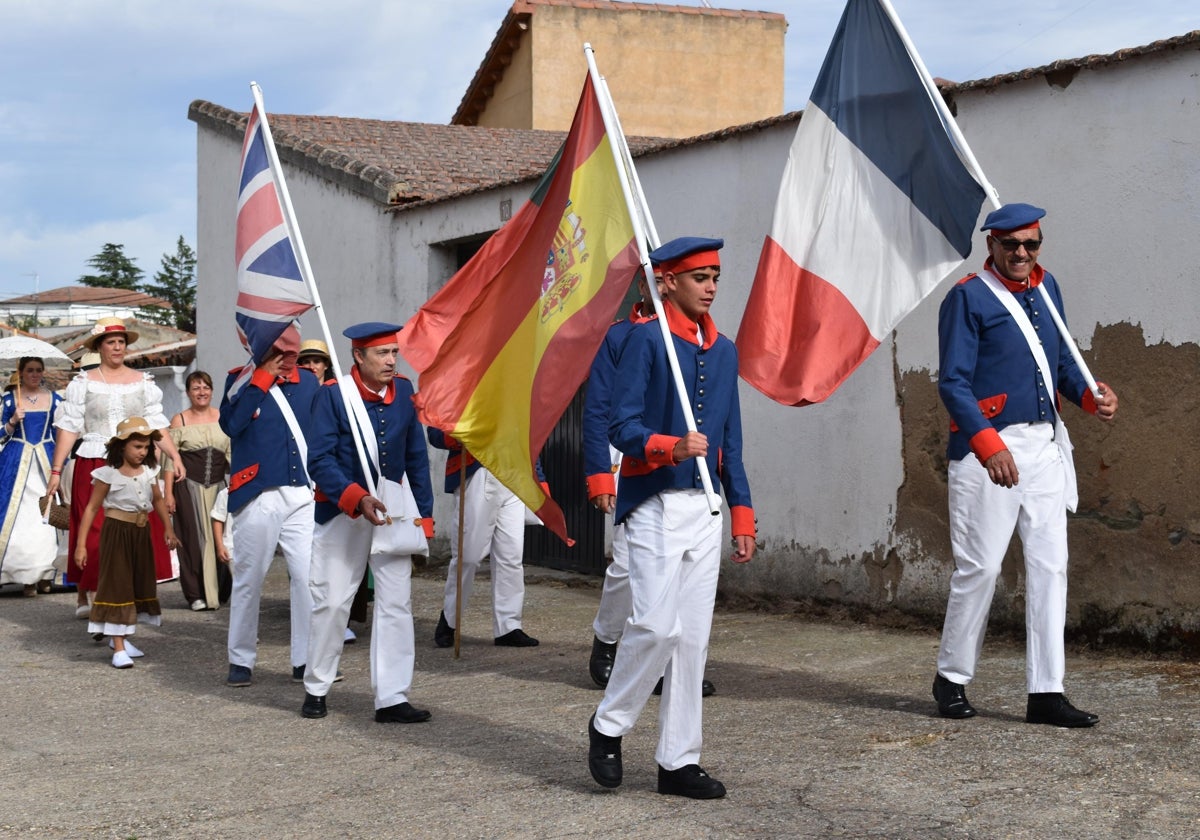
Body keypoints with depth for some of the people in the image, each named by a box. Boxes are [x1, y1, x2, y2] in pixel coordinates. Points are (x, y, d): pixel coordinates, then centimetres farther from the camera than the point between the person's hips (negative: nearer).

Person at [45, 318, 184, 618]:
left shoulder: (143, 382, 11)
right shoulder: (83, 382, 5)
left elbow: (157, 426, 7)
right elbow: (69, 427, 1)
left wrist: (176, 458, -5)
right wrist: (56, 470, -4)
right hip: (93, 466, -2)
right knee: (93, 534, -2)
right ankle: (83, 596, 11)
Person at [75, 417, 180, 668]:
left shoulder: (149, 472, 3)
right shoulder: (108, 474, -12)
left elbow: (158, 500, 19)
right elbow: (92, 508, -9)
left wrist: (168, 529, 12)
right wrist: (81, 544, -12)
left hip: (141, 533, 6)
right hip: (116, 531, -6)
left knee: (140, 583, 13)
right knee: (117, 585, -7)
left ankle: (120, 637, 31)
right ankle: (118, 648, -7)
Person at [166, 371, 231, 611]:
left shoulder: (223, 418, 10)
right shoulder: (179, 420, 4)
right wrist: (168, 493, -6)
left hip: (218, 488, 2)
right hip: (189, 487, -2)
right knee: (193, 538, -1)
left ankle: (220, 591, 14)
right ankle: (196, 594, 6)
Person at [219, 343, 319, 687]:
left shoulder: (308, 382, 11)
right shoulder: (242, 381, 1)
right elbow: (230, 423, -17)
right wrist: (263, 377, -12)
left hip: (303, 497, 3)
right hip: (258, 499, -3)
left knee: (311, 577, -3)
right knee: (248, 580, 5)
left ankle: (306, 660, 5)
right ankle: (241, 661, 17)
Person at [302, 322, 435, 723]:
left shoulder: (404, 392, 2)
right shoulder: (333, 395, -10)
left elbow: (417, 458, 8)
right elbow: (319, 460, -14)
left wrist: (424, 516, 5)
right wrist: (357, 499, -26)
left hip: (393, 513, 4)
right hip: (342, 514, -3)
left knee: (396, 603, -1)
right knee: (331, 602, 3)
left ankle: (391, 699, 2)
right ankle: (315, 689, 20)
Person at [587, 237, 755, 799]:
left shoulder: (724, 350, 15)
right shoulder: (646, 339, -5)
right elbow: (622, 425, -10)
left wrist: (742, 515, 13)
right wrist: (670, 447, -28)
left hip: (705, 509, 6)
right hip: (655, 505, -6)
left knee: (693, 637, 5)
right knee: (657, 625, -13)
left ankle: (679, 762, 11)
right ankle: (608, 726, 9)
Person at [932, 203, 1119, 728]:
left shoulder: (1046, 287, 15)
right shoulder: (968, 297, -5)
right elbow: (953, 383, -11)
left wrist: (1089, 395, -1)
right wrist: (988, 444, -23)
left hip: (1044, 444, 6)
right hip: (986, 447, -6)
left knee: (1050, 566, 3)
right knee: (980, 567, -3)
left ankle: (1046, 693, 6)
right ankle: (951, 678, 14)